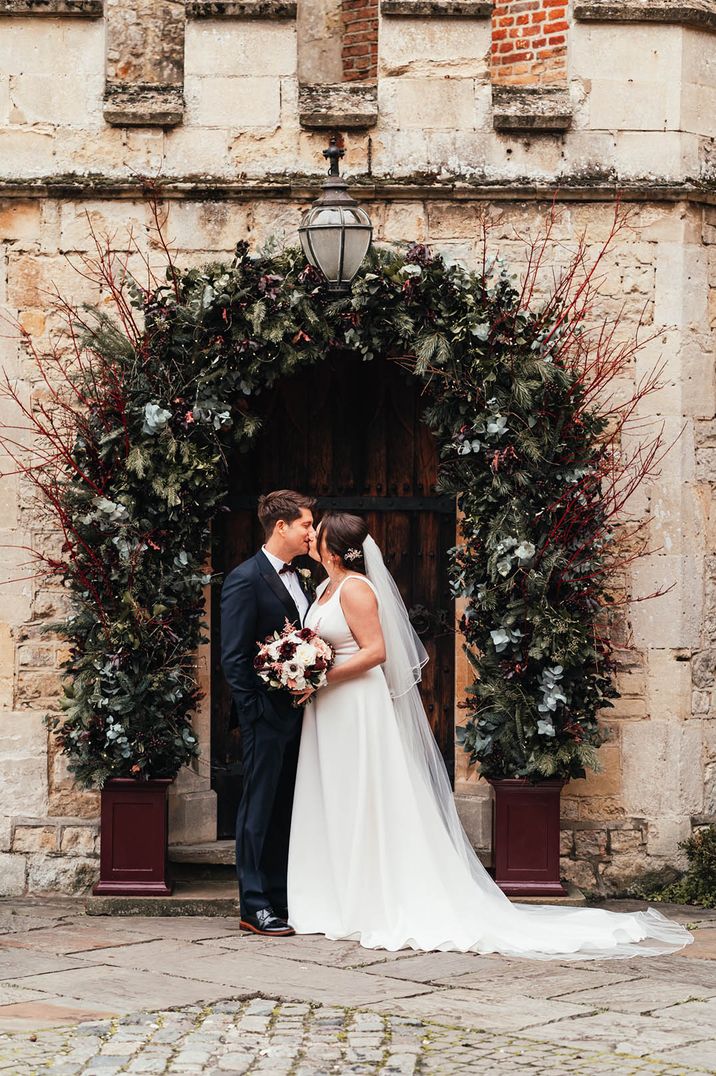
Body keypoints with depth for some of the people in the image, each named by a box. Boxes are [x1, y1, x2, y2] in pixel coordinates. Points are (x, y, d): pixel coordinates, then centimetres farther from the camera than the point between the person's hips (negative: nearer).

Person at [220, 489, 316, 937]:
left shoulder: (298, 579, 15)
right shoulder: (245, 579, -11)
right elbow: (233, 657, -13)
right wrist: (254, 712, -15)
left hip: (299, 711, 8)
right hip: (268, 714, -8)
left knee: (287, 809, 12)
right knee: (261, 809, -1)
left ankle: (283, 898, 18)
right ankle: (255, 906, 4)